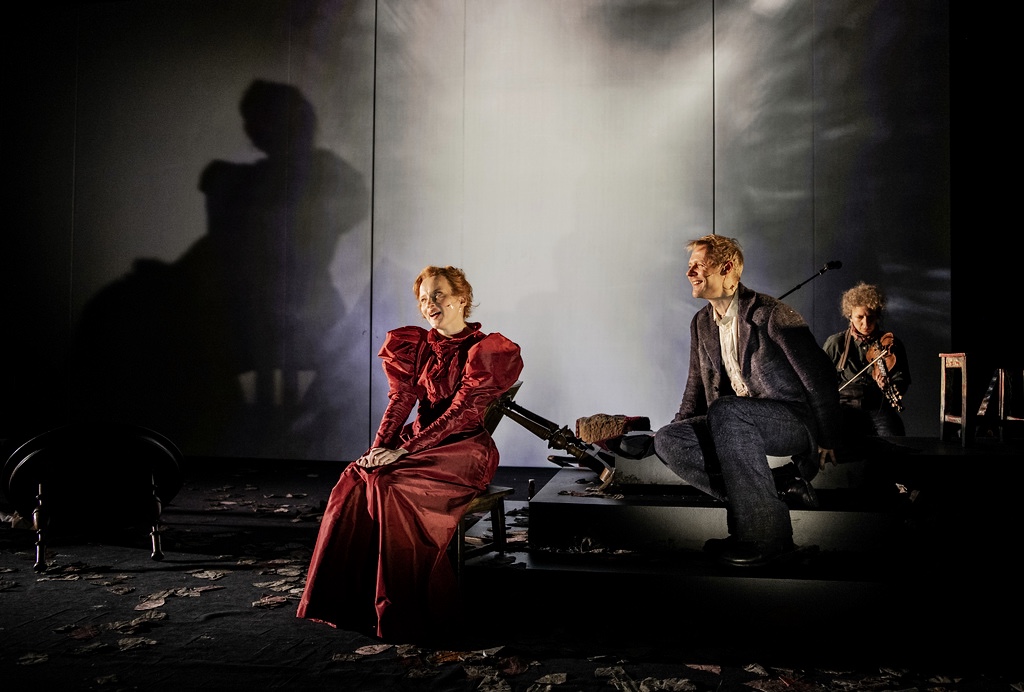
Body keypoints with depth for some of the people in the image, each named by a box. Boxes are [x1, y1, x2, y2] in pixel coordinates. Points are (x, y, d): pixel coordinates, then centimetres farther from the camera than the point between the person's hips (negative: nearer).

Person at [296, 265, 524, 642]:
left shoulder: (484, 350, -8)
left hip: (464, 449, -6)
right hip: (419, 442, 6)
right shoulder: (417, 346, 11)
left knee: (392, 485, -30)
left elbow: (460, 413, -16)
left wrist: (404, 451, -22)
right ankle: (352, 600, -15)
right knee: (355, 479, -21)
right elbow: (400, 398, 1)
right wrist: (380, 447, -16)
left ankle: (404, 612, -20)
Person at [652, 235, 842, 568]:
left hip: (792, 421, -7)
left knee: (725, 411, -37)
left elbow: (818, 375, -9)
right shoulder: (701, 323, 11)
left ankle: (767, 534, -29)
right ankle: (760, 501, -17)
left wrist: (826, 440, -4)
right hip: (735, 425, 7)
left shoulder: (770, 313, -12)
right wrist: (681, 427, 7)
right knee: (666, 439, -15)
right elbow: (697, 384, 21)